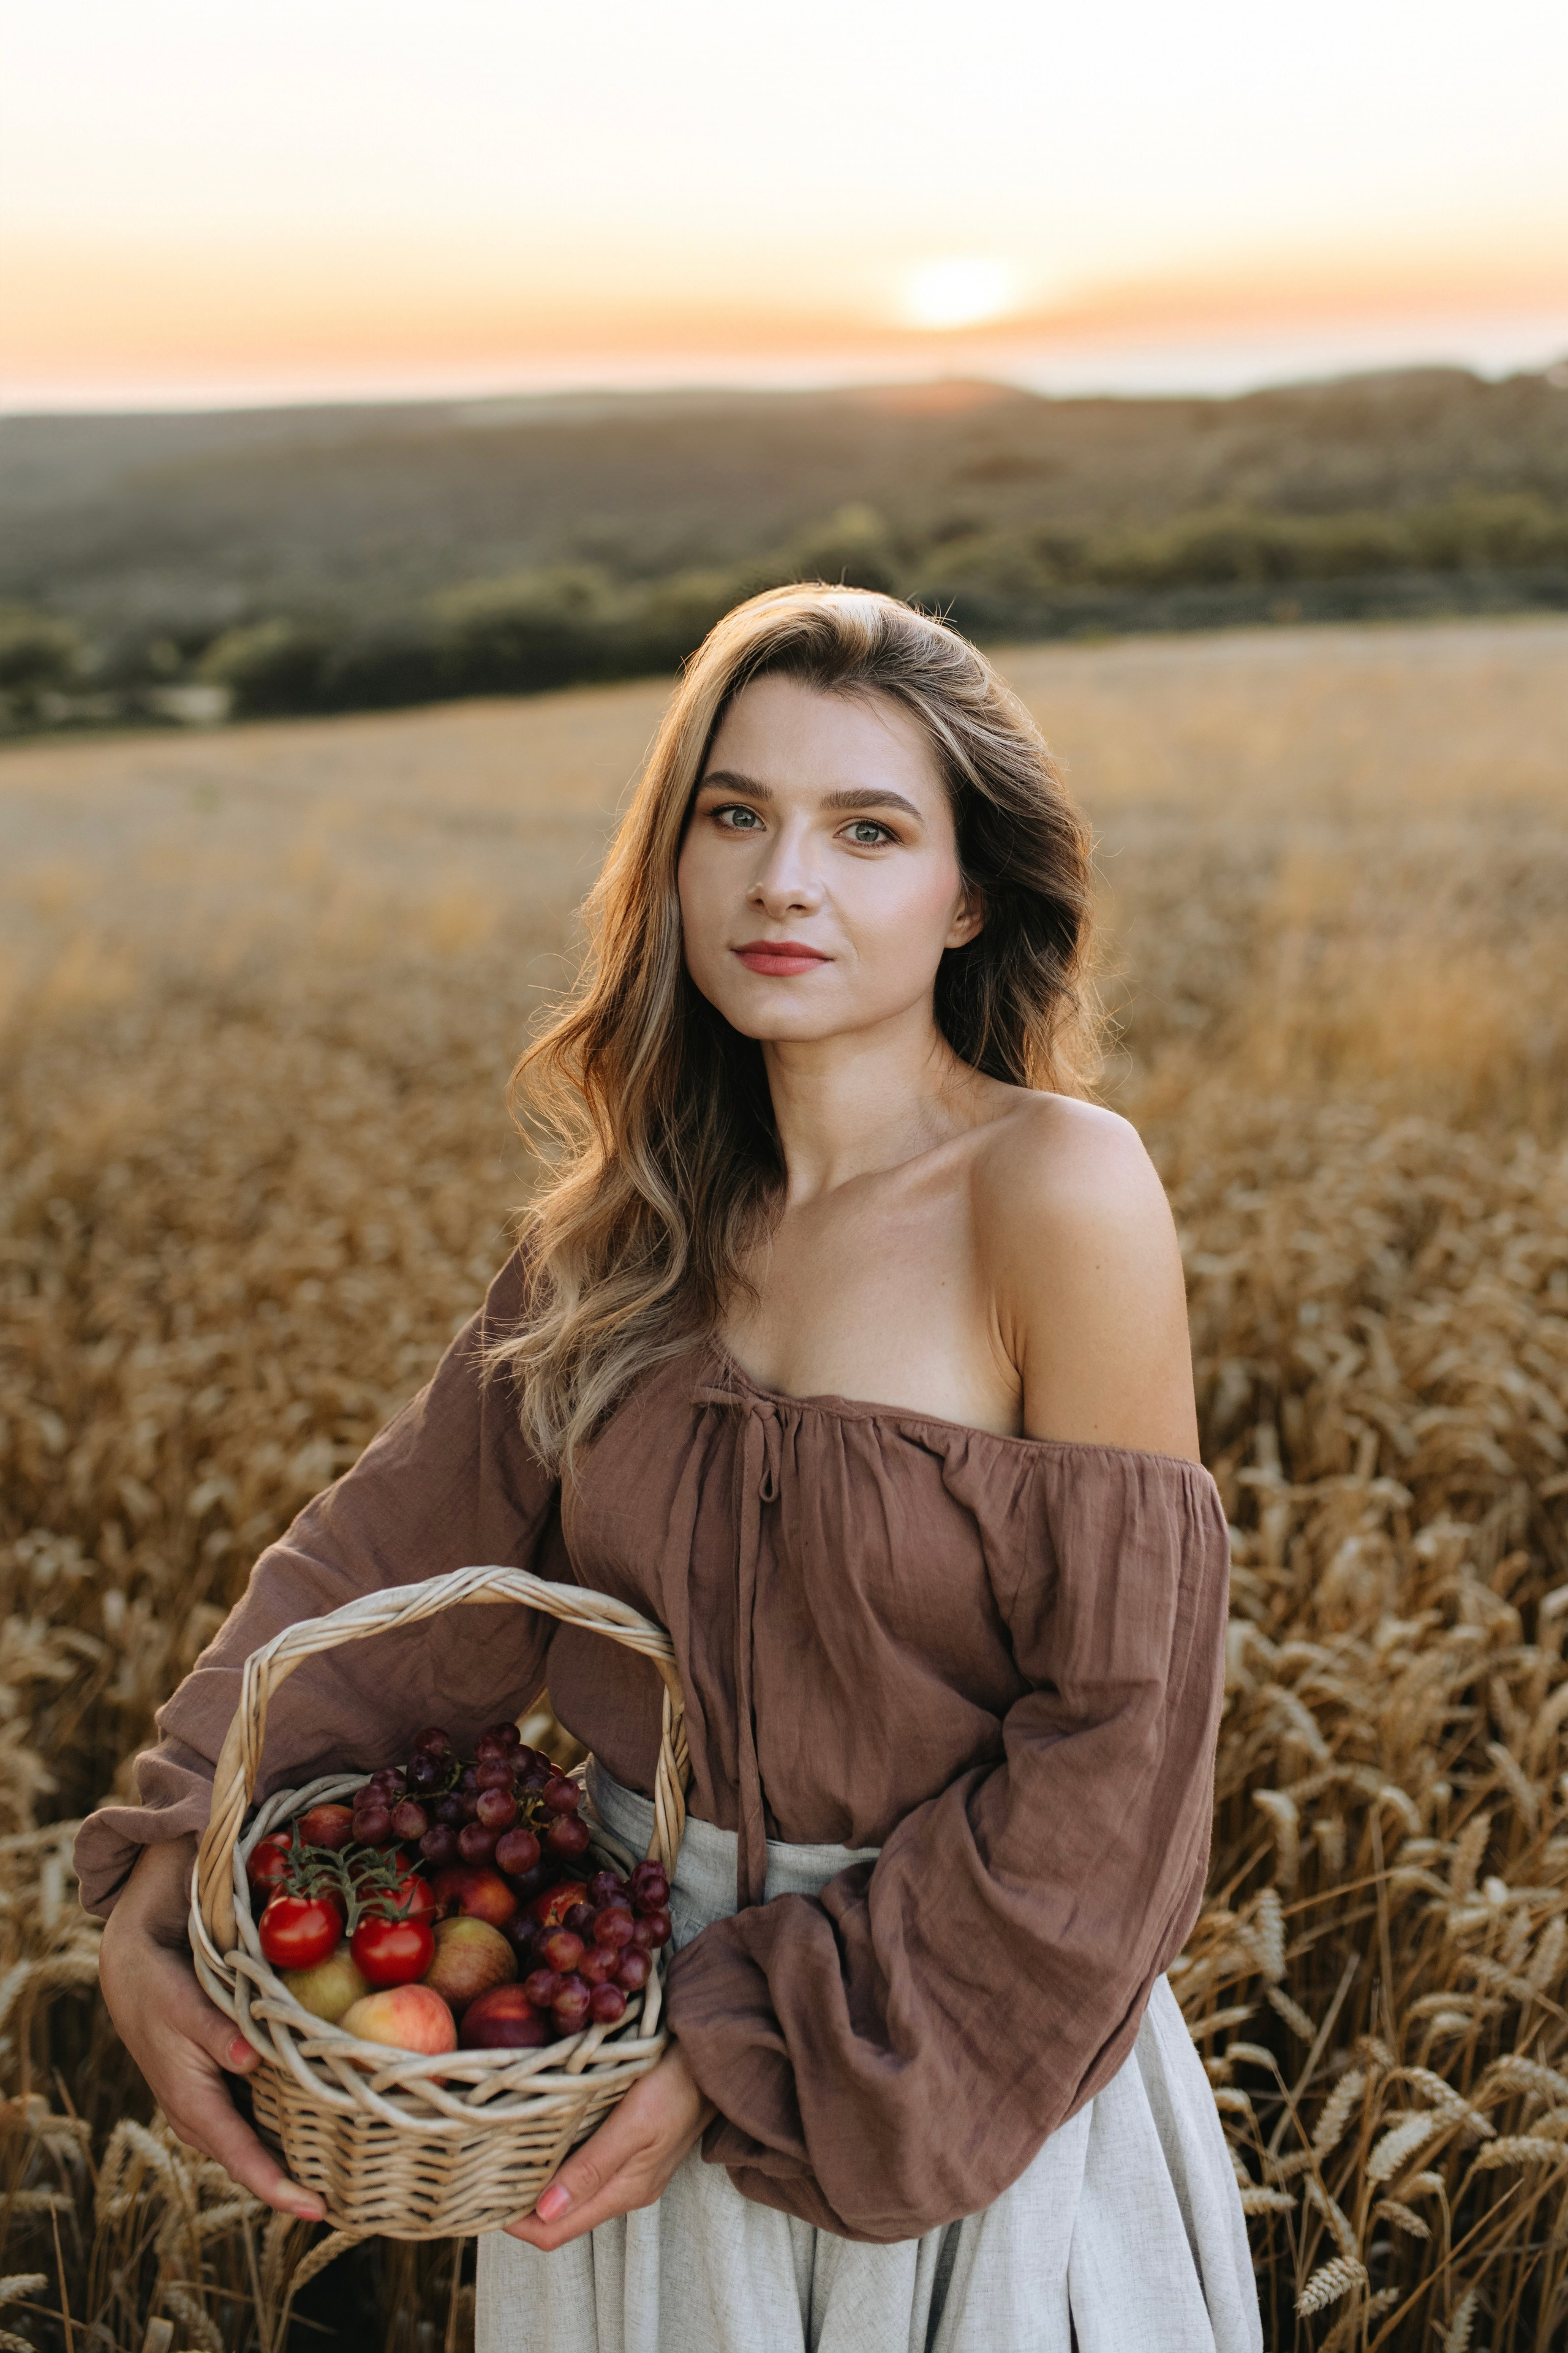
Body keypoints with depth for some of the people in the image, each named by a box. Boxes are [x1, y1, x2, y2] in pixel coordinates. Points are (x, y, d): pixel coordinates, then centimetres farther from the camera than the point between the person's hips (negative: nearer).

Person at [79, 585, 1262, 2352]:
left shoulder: (1058, 1191, -21)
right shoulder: (640, 1221, -2)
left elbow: (1123, 1723, -19)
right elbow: (399, 1542, -3)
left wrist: (777, 2034, -18)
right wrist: (157, 1883, -15)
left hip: (957, 2062, -5)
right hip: (637, 2038, 5)